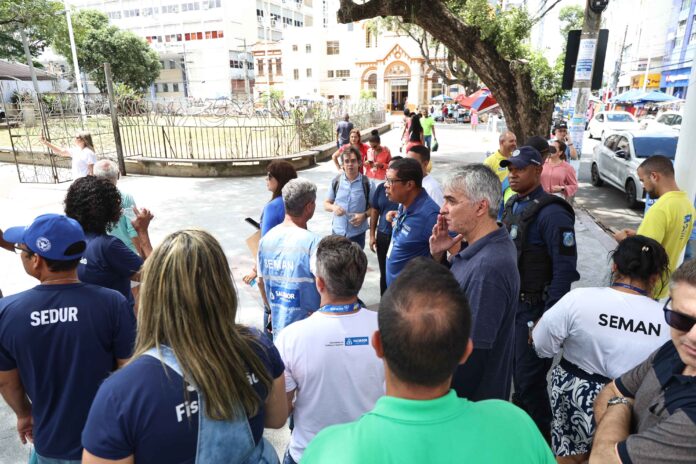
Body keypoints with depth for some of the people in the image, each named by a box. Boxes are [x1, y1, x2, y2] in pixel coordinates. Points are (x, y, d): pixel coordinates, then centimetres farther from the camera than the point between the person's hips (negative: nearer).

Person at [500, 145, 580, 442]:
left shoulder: (552, 213, -19)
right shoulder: (512, 205, 7)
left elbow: (565, 269, -21)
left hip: (534, 308, -8)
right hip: (511, 303, 8)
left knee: (529, 377, 2)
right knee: (516, 369, 22)